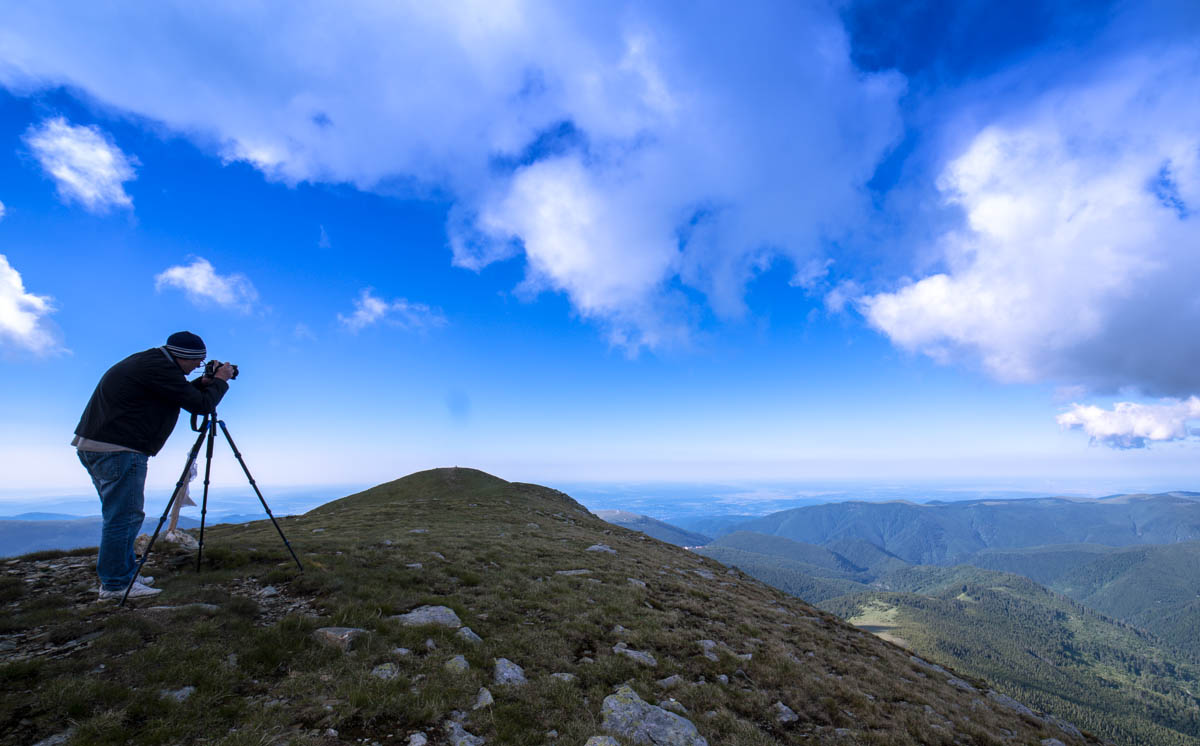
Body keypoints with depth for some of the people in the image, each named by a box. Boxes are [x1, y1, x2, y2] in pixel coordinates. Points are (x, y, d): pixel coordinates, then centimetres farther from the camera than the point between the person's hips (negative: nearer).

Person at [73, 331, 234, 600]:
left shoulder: (148, 361, 14)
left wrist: (203, 383, 14)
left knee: (123, 516, 17)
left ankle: (125, 575, 26)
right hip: (118, 450, -11)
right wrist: (220, 381, -2)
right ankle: (116, 583, 4)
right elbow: (201, 405, -16)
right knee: (124, 516, -4)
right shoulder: (160, 367, -17)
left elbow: (178, 395, 25)